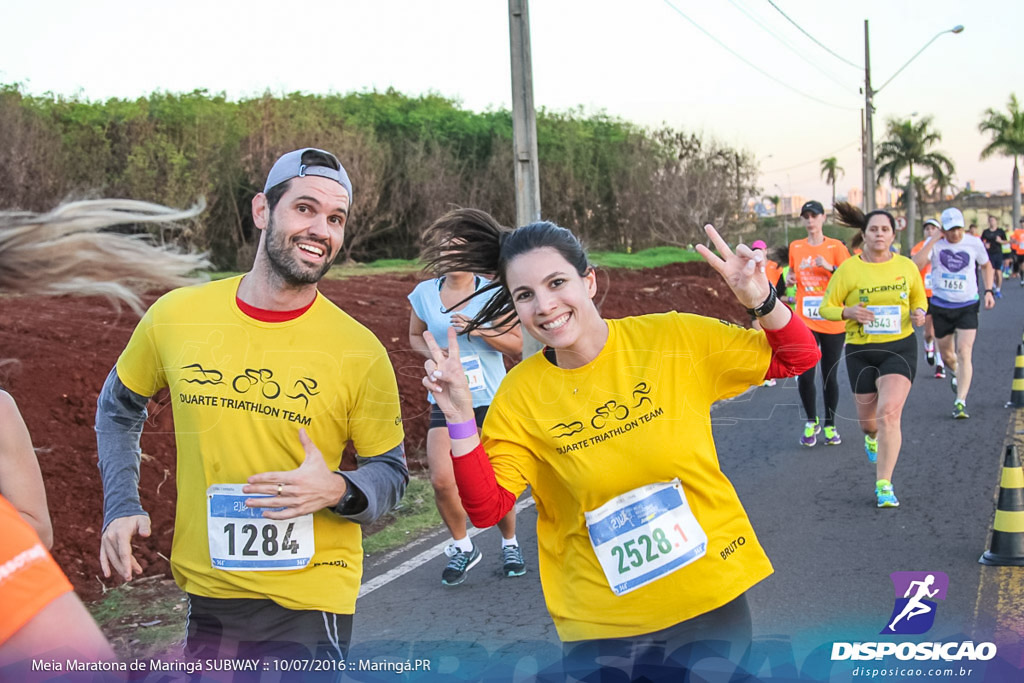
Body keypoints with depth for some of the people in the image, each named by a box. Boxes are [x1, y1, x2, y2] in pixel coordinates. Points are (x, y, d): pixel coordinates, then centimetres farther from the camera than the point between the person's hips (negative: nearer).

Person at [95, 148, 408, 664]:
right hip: (202, 594, 3)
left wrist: (338, 490, -19)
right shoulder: (176, 317, -3)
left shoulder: (360, 352, -9)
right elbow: (118, 408, 15)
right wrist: (121, 508, 5)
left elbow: (389, 473, 2)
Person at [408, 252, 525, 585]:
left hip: (490, 399, -1)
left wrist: (480, 331, -18)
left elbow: (517, 345, -2)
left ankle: (510, 543, 32)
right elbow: (415, 336, 17)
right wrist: (432, 353, -5)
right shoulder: (424, 293, 3)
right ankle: (462, 547, 12)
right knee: (442, 479, -14)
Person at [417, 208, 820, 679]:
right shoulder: (520, 394, -6)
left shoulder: (674, 339, -8)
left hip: (710, 598, 0)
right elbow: (487, 508, -8)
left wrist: (762, 302, -18)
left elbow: (798, 359, 1)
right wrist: (459, 419, -21)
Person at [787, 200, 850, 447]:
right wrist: (791, 279, -1)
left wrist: (830, 267, -20)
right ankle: (811, 422, 14)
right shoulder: (795, 247, 6)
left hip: (832, 322, -2)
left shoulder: (836, 247, -2)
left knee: (829, 376, 5)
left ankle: (830, 425, 19)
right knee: (804, 376, -6)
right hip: (804, 320, 2)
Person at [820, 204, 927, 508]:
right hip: (860, 351, 1)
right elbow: (827, 308, 0)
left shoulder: (907, 267, 1)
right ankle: (872, 436, 53)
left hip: (900, 348, 0)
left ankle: (884, 485, -11)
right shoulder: (849, 269, -5)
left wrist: (919, 314, -6)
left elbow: (919, 299, 17)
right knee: (868, 419, 12)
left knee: (889, 413, -18)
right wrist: (849, 312, -21)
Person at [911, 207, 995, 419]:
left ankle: (961, 402, -13)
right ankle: (954, 372, 51)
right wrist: (933, 240, -24)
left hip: (967, 306, -1)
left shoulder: (974, 243, -5)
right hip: (940, 307, 1)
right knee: (946, 354, 15)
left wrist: (989, 291, 2)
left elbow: (986, 265, 13)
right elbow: (916, 265, -23)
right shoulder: (934, 243, -7)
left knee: (964, 353, -14)